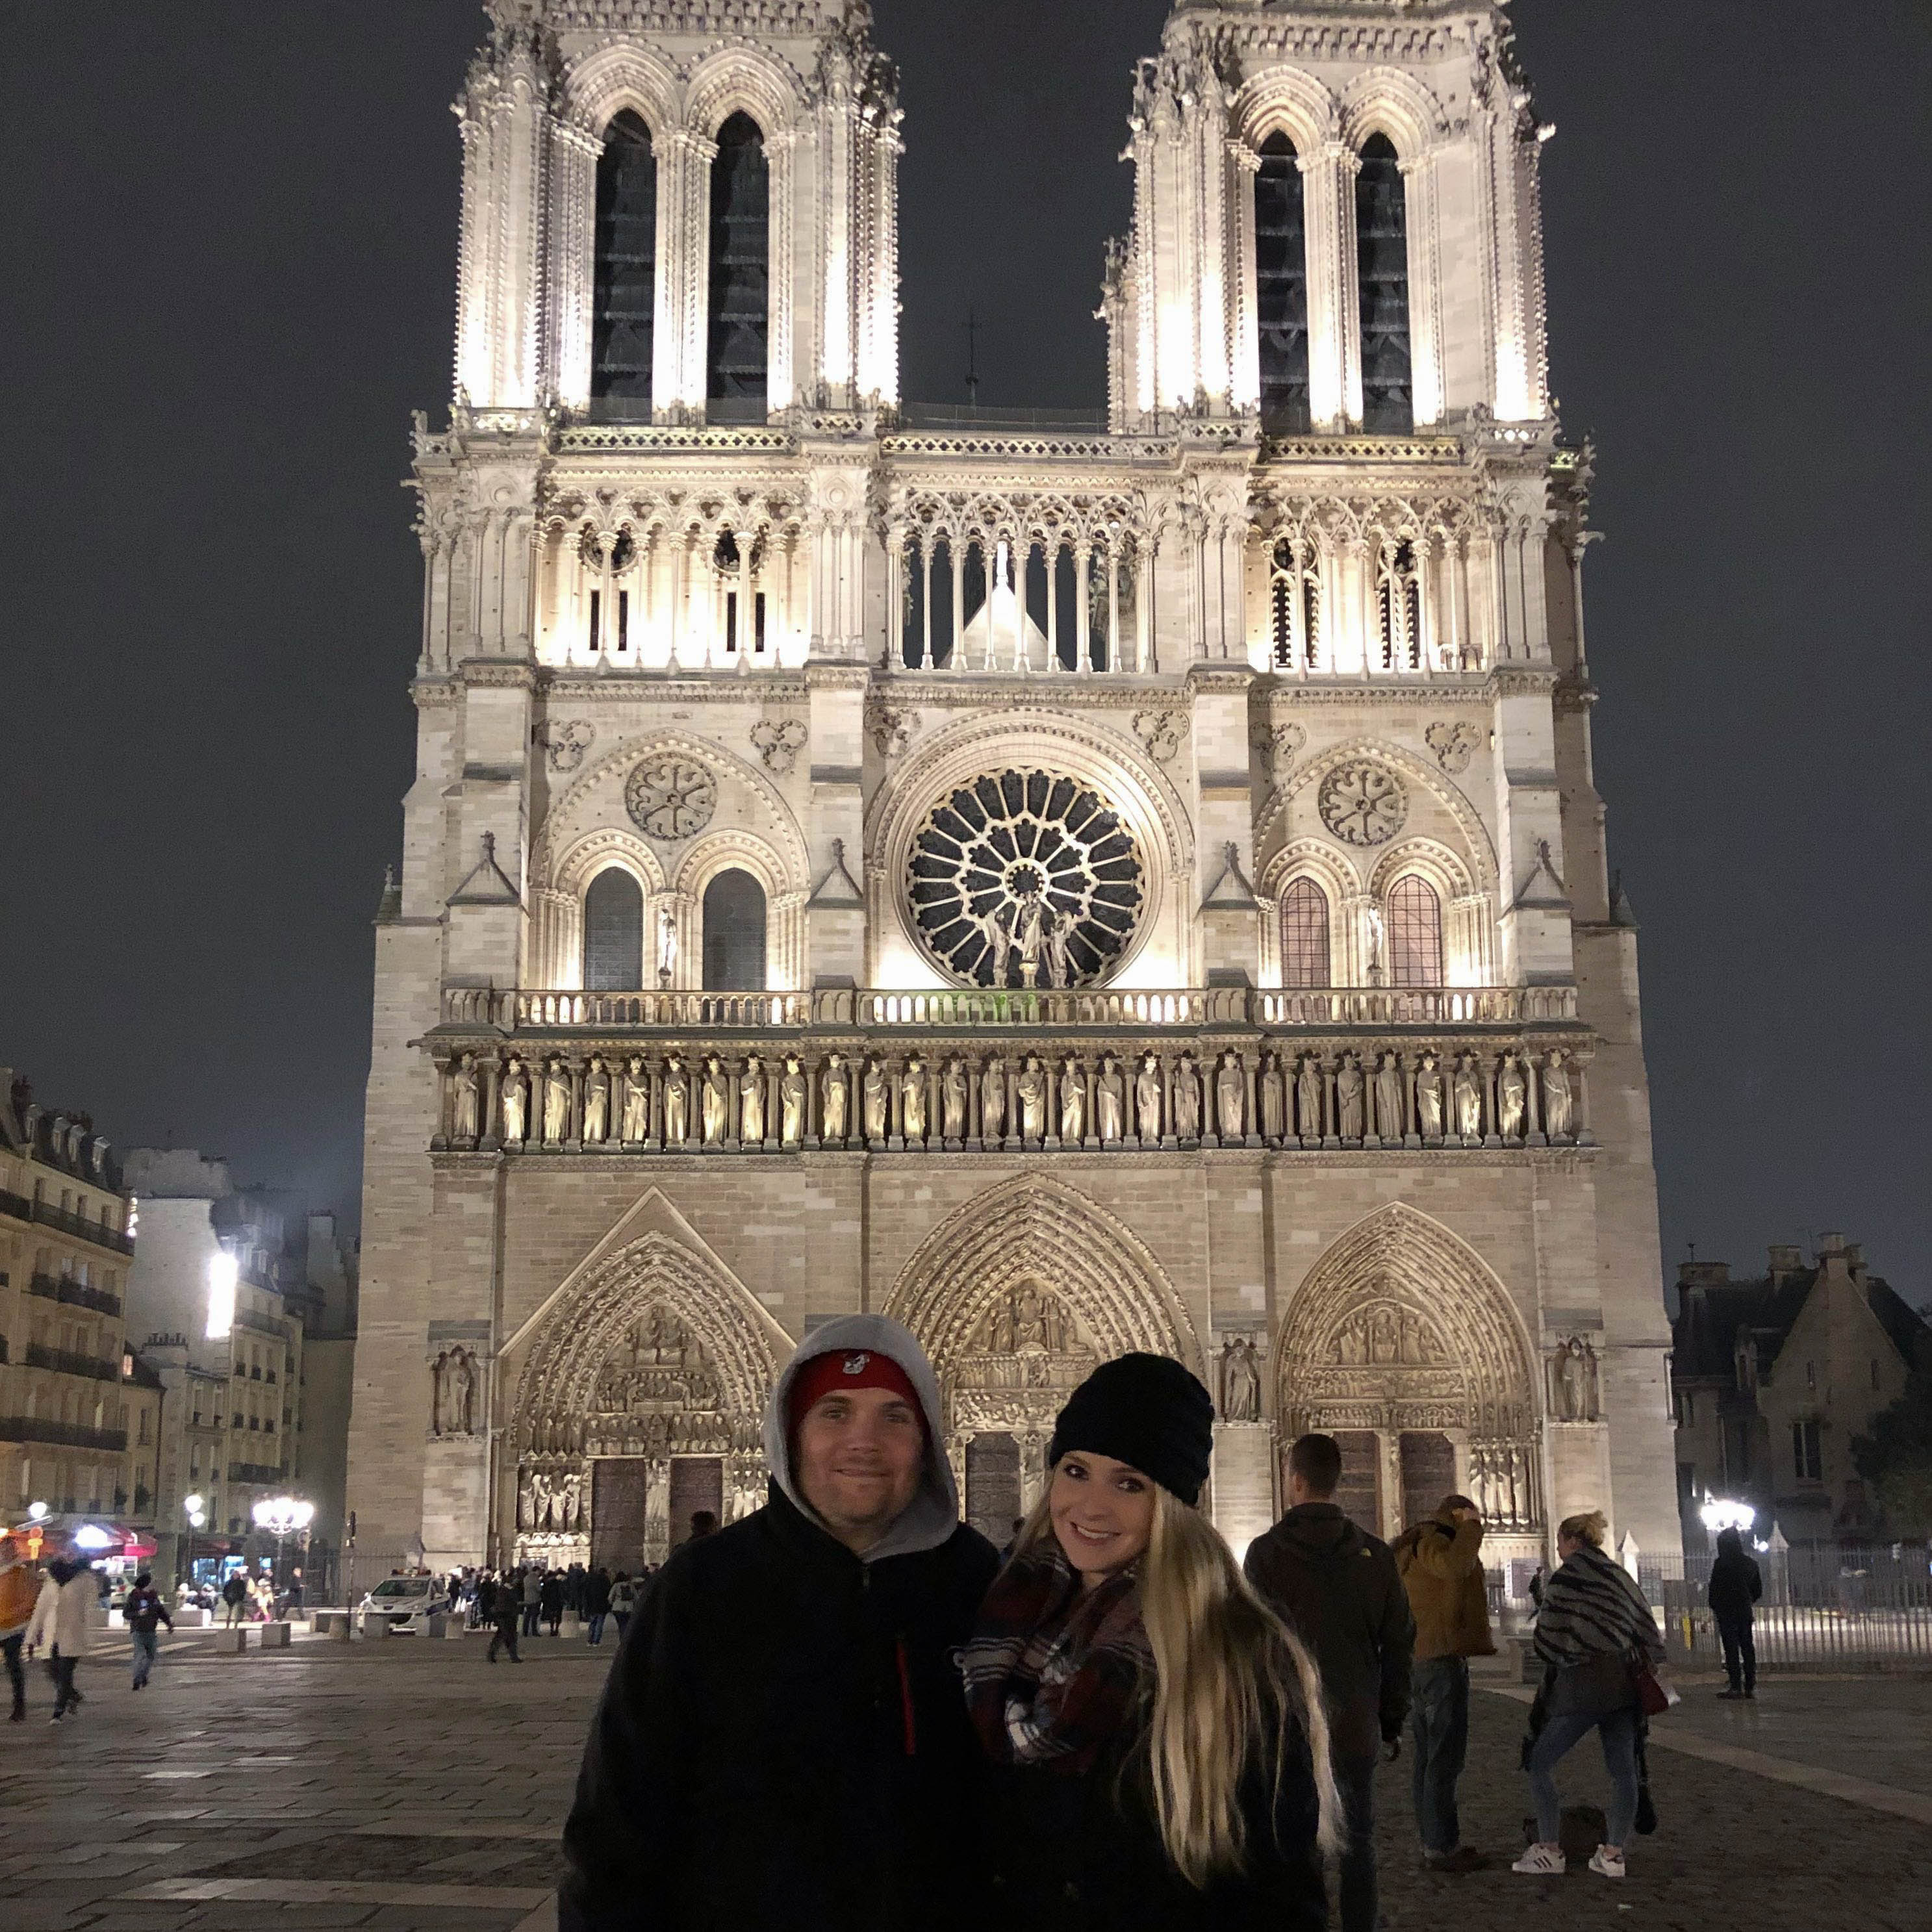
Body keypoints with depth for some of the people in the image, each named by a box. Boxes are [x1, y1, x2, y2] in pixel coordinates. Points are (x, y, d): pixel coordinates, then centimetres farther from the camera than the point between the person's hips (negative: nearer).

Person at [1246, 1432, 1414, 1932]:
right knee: (1357, 1848, 11)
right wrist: (1393, 1721, 12)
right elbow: (1399, 1643, 4)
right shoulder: (1374, 1553, 1)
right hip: (1356, 1726, 2)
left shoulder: (1266, 1552, -8)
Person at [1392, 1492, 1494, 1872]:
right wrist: (1471, 1527, -18)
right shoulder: (1430, 1541, -11)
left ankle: (1433, 1841, 15)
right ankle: (1442, 1848, -7)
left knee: (1427, 1756, 11)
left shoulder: (1410, 1550, 20)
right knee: (1445, 1758, -8)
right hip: (1442, 1659, -10)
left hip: (1417, 1662, 10)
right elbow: (1455, 1565, -31)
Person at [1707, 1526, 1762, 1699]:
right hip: (1745, 1612, 6)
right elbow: (1758, 1590, 13)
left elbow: (1714, 1589, -10)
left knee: (1731, 1649, -4)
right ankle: (1750, 1686, 9)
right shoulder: (1751, 1563, 7)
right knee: (1748, 1648, 9)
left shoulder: (1721, 1564, -12)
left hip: (1726, 1612, -6)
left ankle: (1736, 1687, -7)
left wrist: (1714, 1607, 6)